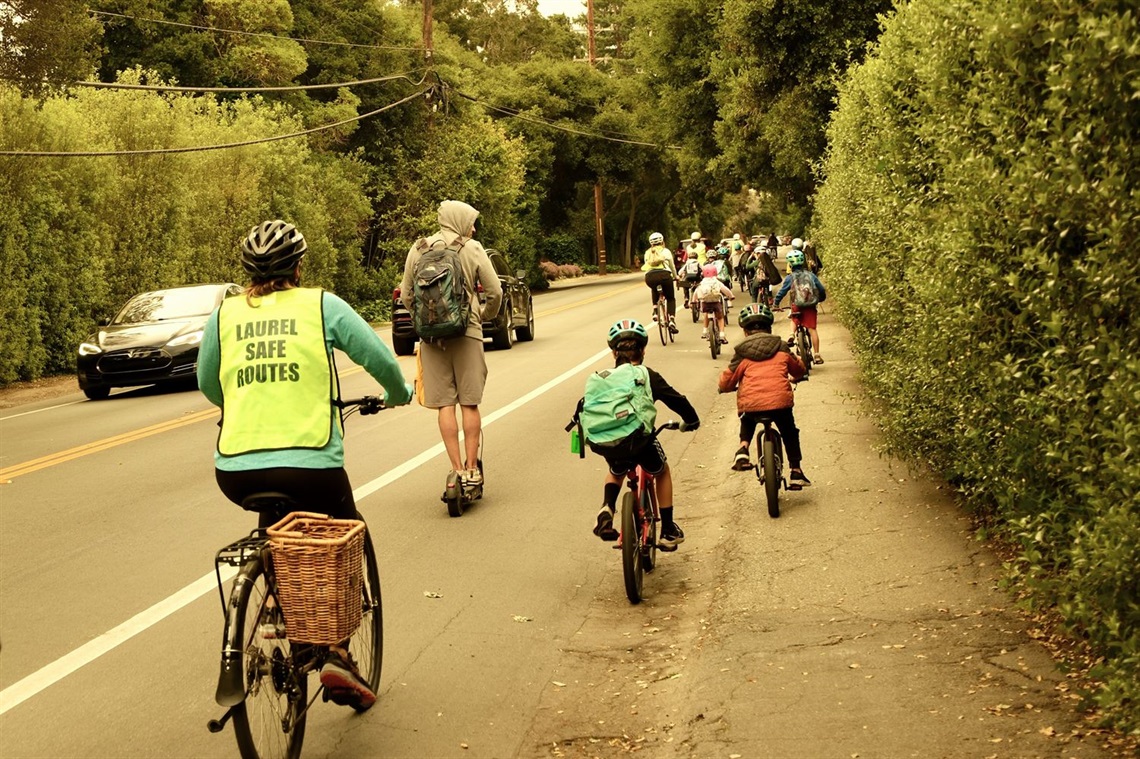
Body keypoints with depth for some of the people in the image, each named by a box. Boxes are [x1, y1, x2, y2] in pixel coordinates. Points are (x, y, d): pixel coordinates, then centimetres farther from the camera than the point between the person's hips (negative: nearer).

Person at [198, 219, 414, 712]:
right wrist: (398, 393, 29)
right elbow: (379, 359, 7)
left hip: (235, 471, 3)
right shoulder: (321, 305, 5)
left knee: (273, 512, 37)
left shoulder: (224, 314, 12)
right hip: (310, 464, -3)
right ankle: (336, 656, 13)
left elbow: (207, 386, 24)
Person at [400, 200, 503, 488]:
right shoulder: (472, 249, -2)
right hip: (467, 333, -2)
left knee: (444, 404, 4)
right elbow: (495, 292, -2)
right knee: (469, 403, 6)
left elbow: (406, 296, 6)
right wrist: (485, 315, 18)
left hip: (431, 335, 2)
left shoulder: (418, 249, 5)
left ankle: (457, 470, 1)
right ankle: (471, 469, 7)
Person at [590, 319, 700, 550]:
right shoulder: (648, 376, 7)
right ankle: (668, 531, 28)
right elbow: (678, 401, 9)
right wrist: (691, 422, 26)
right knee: (662, 472, 29)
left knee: (616, 472, 37)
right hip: (640, 441, -2)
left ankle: (607, 509, 10)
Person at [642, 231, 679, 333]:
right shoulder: (665, 251, 20)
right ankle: (671, 320, -2)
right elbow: (672, 266, 28)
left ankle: (655, 311, 22)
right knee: (671, 298, 19)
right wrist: (675, 277, 47)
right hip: (664, 275, -2)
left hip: (650, 277, 2)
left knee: (653, 289, 39)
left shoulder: (647, 253, 27)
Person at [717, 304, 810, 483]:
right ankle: (796, 471, 22)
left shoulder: (742, 353, 8)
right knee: (790, 433, 25)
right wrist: (793, 377, 54)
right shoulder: (781, 348, 15)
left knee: (747, 422, 33)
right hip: (780, 401, 1)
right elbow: (798, 369, 30)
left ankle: (743, 449, 10)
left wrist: (724, 387, 32)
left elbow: (726, 382, 7)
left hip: (750, 404, -1)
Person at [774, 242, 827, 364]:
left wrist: (776, 304, 15)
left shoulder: (790, 277, 0)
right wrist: (821, 299, 30)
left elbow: (781, 292, 0)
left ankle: (792, 335, 10)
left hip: (797, 306, 0)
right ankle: (816, 355, -1)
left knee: (795, 319, 33)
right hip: (810, 306, 0)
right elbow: (821, 289, 10)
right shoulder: (810, 275, 6)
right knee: (812, 329, 1)